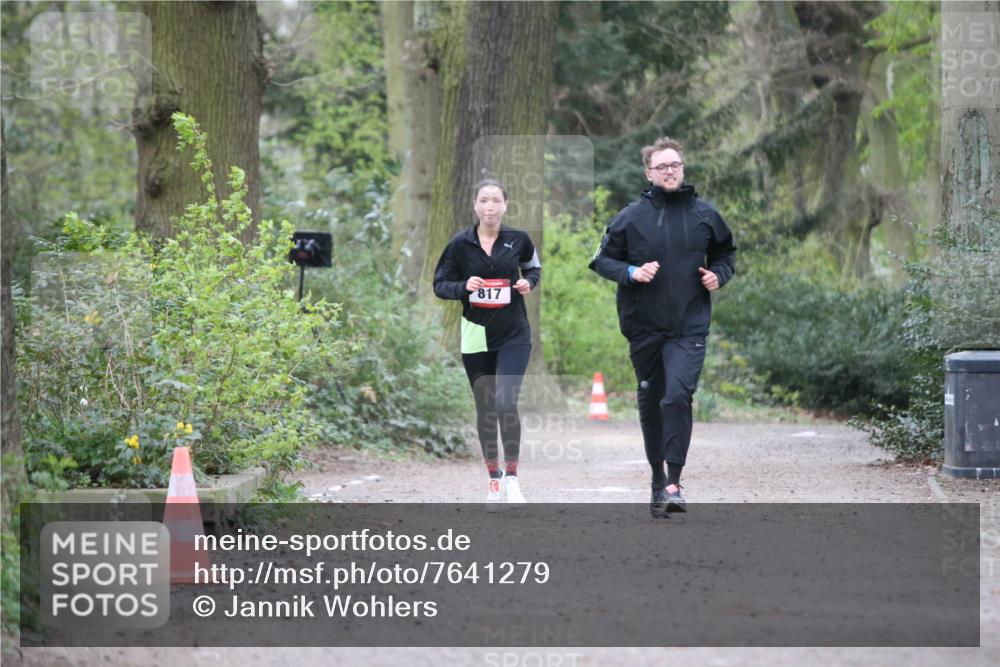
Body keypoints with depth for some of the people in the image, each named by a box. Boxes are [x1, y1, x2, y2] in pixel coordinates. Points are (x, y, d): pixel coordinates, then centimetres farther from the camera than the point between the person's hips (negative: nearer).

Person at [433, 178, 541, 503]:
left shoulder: (518, 240, -2)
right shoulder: (460, 244, -5)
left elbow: (533, 267, 17)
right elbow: (440, 284, 2)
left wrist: (528, 283, -4)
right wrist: (464, 287, -18)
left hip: (514, 335, -1)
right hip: (476, 336, 1)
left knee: (506, 404, -16)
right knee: (485, 411, 8)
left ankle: (511, 477, -3)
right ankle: (494, 479, 23)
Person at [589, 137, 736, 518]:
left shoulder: (704, 215, 5)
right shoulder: (631, 217, 0)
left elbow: (726, 253, 21)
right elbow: (602, 260, 6)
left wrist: (718, 275, 0)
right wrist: (631, 272, -12)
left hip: (689, 327, -1)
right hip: (644, 326, 1)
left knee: (678, 396, -19)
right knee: (650, 403, 10)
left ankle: (673, 482, -18)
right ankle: (658, 479, 26)